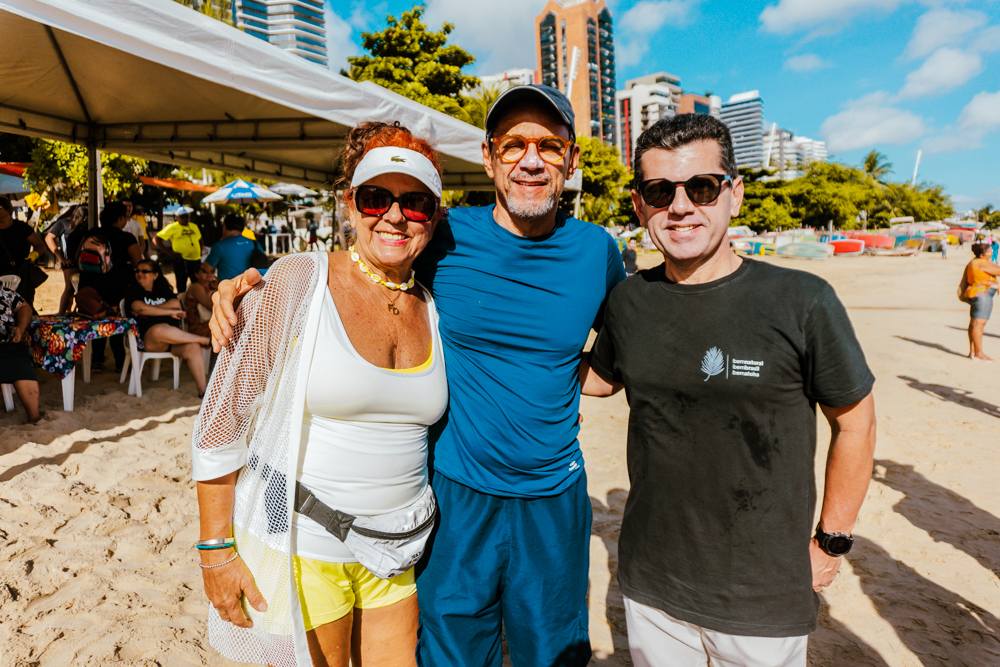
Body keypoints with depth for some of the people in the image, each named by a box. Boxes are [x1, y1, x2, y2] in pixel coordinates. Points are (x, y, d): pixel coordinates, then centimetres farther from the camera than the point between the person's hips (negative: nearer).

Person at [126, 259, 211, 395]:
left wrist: (148, 310, -5)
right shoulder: (133, 292, 14)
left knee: (192, 347, -29)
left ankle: (202, 391, -28)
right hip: (148, 340, -3)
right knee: (160, 330, -39)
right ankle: (206, 340, -22)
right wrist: (170, 312, -7)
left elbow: (176, 304, 1)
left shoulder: (164, 291, 23)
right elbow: (140, 308, -7)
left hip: (174, 337, 3)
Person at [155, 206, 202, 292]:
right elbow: (156, 240, -7)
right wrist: (170, 253, -13)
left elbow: (199, 239, 30)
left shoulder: (194, 226, 12)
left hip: (196, 260, 5)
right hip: (181, 261, -5)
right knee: (181, 287, 2)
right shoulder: (172, 227, -5)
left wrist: (200, 251, 12)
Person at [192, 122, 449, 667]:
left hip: (397, 554, 4)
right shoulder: (297, 282, -12)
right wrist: (217, 549, -8)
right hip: (299, 546, -4)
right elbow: (220, 422, -8)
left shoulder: (433, 310, 2)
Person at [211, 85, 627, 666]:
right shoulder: (445, 238, -9)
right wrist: (254, 283, -13)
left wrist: (576, 382, 2)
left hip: (554, 501, 2)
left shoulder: (595, 249, -3)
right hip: (457, 492, -1)